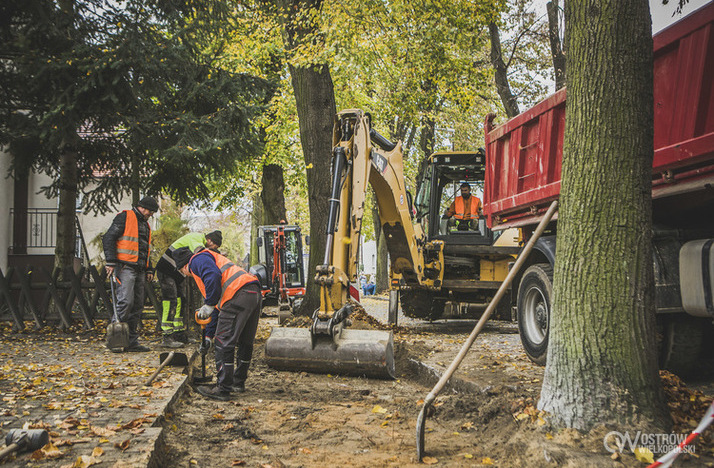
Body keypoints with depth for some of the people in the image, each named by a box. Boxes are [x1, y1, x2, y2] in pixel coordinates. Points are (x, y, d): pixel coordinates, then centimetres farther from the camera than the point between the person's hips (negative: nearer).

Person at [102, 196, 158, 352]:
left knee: (137, 306, 6)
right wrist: (111, 262, -16)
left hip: (139, 271, 9)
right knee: (125, 301, -18)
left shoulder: (146, 225, 26)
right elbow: (108, 238, -8)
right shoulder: (125, 217, -1)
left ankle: (132, 341, 9)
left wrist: (149, 269, 20)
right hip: (125, 267, -8)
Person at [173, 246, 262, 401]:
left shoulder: (197, 260, 9)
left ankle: (223, 389, -2)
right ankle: (238, 382, 32)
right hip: (255, 294, 10)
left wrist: (209, 305, -7)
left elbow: (213, 276, -16)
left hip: (238, 294, -10)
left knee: (224, 343, -4)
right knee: (245, 342, 19)